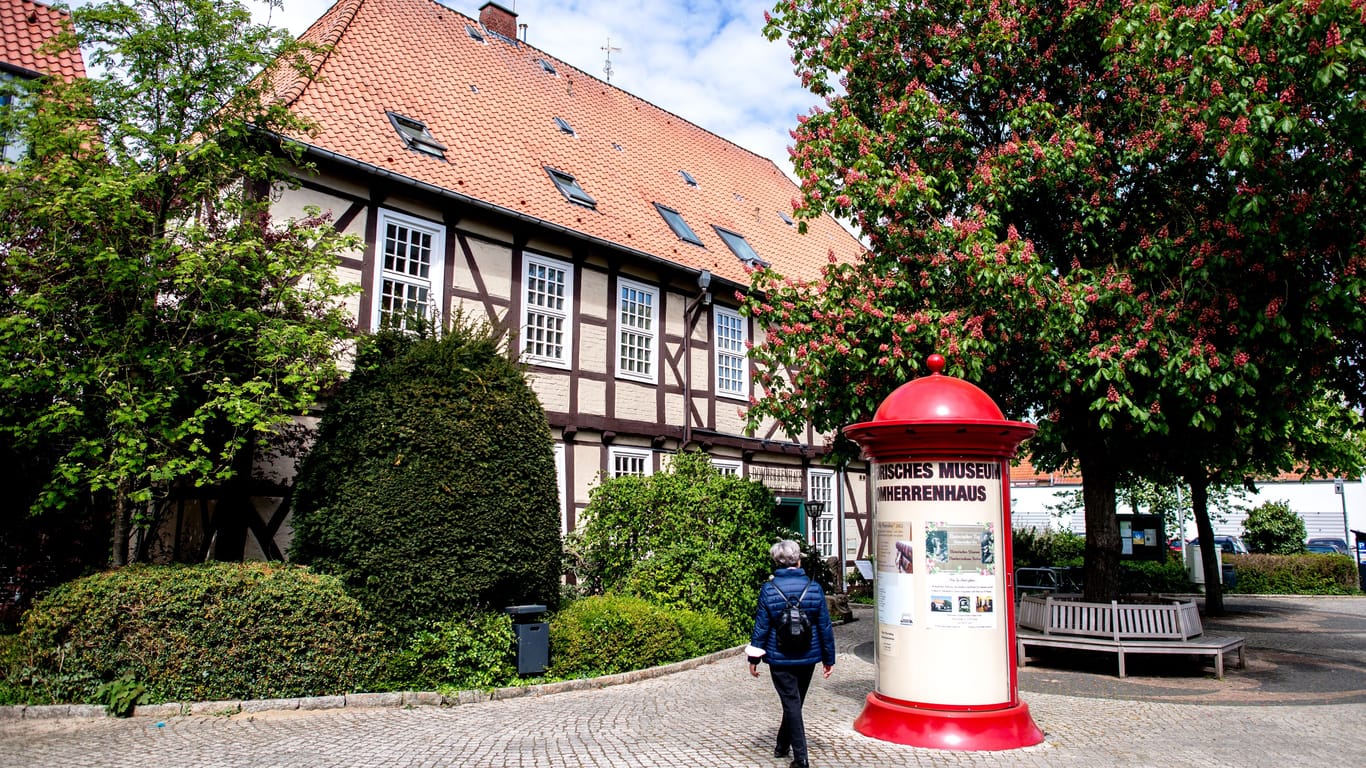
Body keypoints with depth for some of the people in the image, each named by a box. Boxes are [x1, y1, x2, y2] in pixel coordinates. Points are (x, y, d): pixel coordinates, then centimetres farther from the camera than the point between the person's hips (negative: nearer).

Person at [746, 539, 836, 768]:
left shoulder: (768, 590, -11)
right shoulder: (814, 588, -5)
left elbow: (761, 627, -8)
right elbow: (825, 626, -1)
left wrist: (754, 658, 2)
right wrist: (829, 658, 7)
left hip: (780, 658, -3)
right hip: (808, 658, 3)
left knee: (791, 703, 4)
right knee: (796, 701, 18)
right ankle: (782, 746, 34)